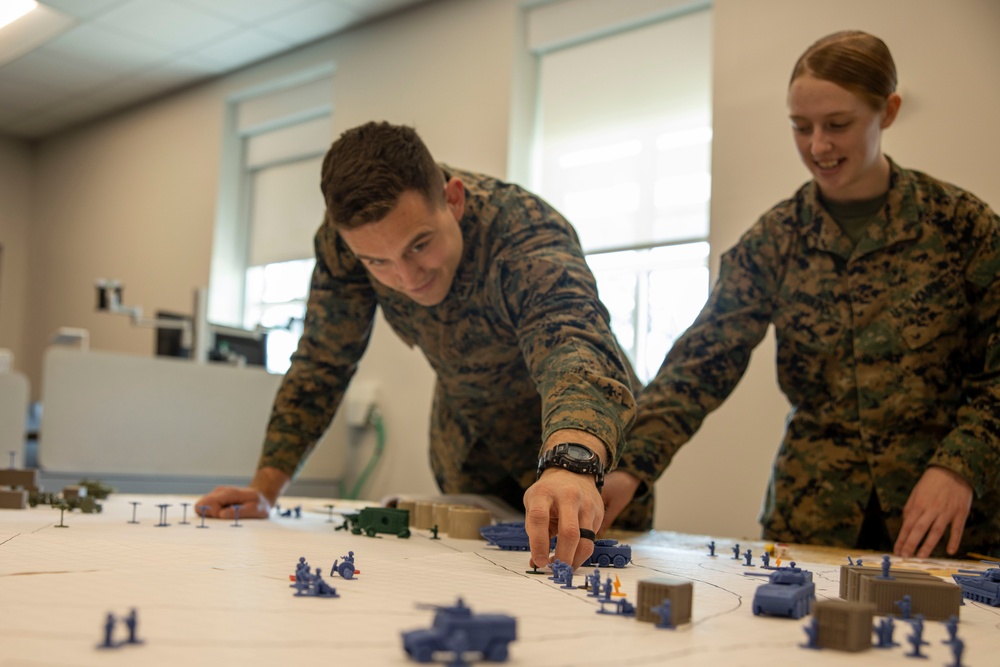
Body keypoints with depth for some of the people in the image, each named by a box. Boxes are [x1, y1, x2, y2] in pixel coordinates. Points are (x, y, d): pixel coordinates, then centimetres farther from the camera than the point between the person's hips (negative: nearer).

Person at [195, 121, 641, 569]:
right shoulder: (344, 238, -25)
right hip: (467, 440, 4)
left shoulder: (529, 234, -39)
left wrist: (572, 464, -78)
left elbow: (572, 341, -58)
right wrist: (265, 490, -20)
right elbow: (322, 363, -14)